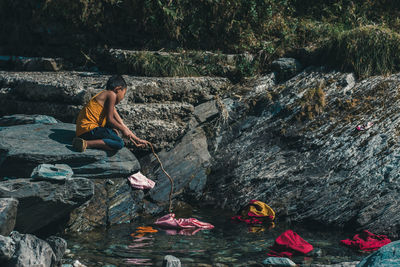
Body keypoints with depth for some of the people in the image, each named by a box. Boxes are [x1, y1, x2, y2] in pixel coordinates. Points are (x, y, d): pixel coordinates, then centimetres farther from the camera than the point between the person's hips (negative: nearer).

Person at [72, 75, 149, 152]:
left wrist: (137, 139, 23)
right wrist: (123, 130, 5)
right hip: (88, 128, -11)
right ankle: (86, 144, -27)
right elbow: (109, 119, -10)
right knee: (119, 143, -19)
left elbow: (122, 124, 25)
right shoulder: (112, 95, -4)